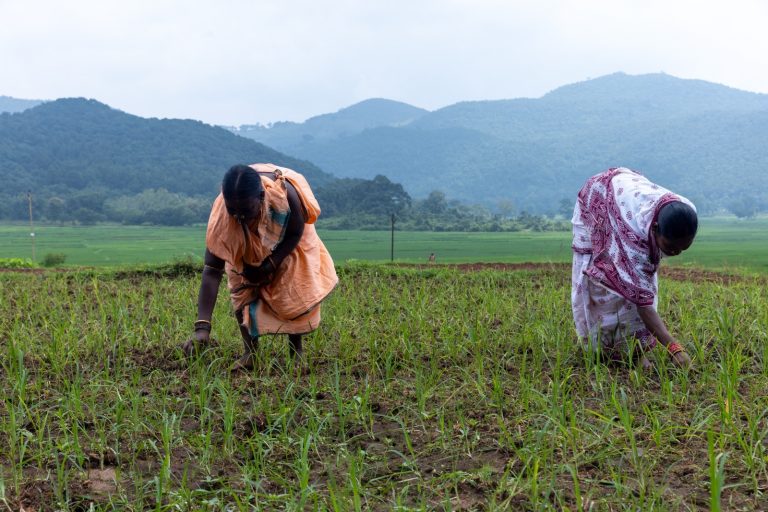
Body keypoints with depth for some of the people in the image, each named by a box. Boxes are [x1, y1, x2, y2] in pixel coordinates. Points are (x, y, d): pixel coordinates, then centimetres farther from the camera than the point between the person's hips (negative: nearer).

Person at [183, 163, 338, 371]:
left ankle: (296, 352, 10)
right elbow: (212, 271, -40)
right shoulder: (220, 216, -40)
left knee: (294, 290, -8)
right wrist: (202, 327, -47)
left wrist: (270, 265, -30)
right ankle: (249, 353, -1)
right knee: (242, 291, -14)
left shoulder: (285, 194, -43)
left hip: (287, 242, -1)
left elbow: (295, 233, -20)